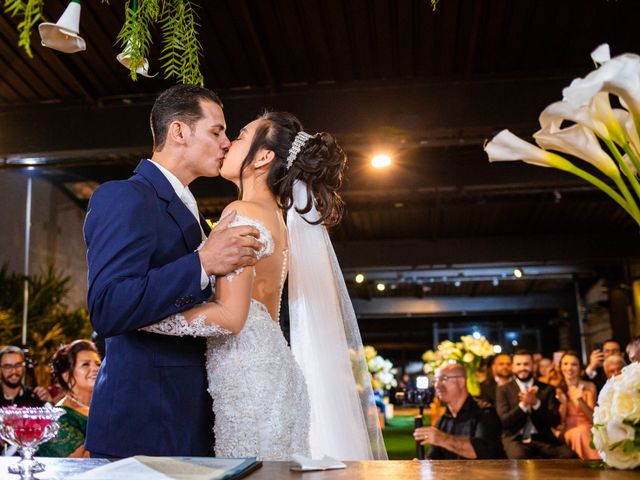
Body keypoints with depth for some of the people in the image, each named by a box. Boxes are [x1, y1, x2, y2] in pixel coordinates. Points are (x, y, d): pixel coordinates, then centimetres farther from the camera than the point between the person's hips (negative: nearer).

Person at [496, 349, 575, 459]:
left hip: (543, 438, 2)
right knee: (518, 456, -37)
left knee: (568, 455, -26)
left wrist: (536, 403, -14)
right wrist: (523, 404, -17)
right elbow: (504, 420, -2)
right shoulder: (503, 390, 8)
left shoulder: (547, 389, 12)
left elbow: (555, 421, 3)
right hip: (515, 439, -2)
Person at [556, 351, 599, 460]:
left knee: (582, 432, -36)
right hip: (567, 431, 0)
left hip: (588, 429, 0)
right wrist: (563, 403, -17)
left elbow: (592, 417, -3)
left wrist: (580, 399, -20)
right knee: (579, 431, -35)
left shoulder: (589, 386, 5)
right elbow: (559, 421, 3)